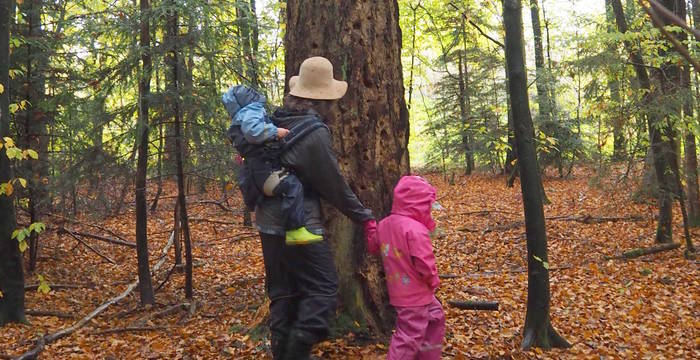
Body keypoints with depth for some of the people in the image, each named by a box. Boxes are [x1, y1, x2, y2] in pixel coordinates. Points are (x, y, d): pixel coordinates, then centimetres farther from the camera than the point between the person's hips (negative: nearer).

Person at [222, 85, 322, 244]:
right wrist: (275, 131, -19)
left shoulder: (240, 119, 28)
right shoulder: (251, 111, -5)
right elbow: (252, 130, -26)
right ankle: (295, 230, -34)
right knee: (293, 186, -27)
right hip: (263, 167, -11)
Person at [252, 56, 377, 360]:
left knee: (282, 292, 16)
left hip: (269, 222, 8)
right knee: (322, 290, 0)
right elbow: (334, 184, -12)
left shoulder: (276, 121, 5)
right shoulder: (314, 131, -17)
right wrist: (364, 217, -3)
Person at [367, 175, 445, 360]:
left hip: (398, 290, 9)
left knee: (435, 318, 26)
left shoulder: (384, 224, 1)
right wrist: (434, 281, -5)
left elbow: (372, 247, 18)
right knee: (410, 337, 2)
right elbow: (425, 264, -25)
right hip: (415, 294, -9)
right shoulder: (415, 229, -26)